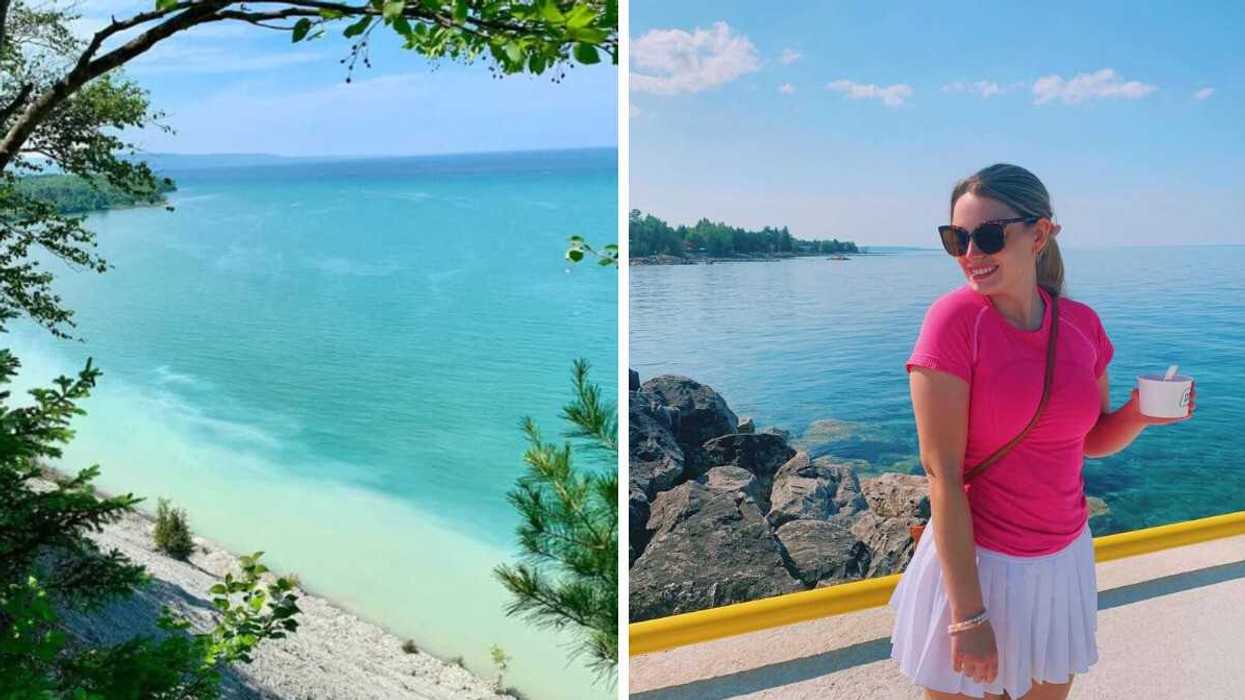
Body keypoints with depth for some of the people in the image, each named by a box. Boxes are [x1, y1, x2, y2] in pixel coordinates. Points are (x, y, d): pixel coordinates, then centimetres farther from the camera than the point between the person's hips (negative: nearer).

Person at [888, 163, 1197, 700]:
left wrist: (1140, 414, -12)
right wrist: (968, 614, -20)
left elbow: (1091, 440, 11)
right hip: (976, 560, -5)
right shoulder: (954, 318, -19)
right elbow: (941, 472, -20)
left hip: (1066, 559, 5)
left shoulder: (1082, 323, -3)